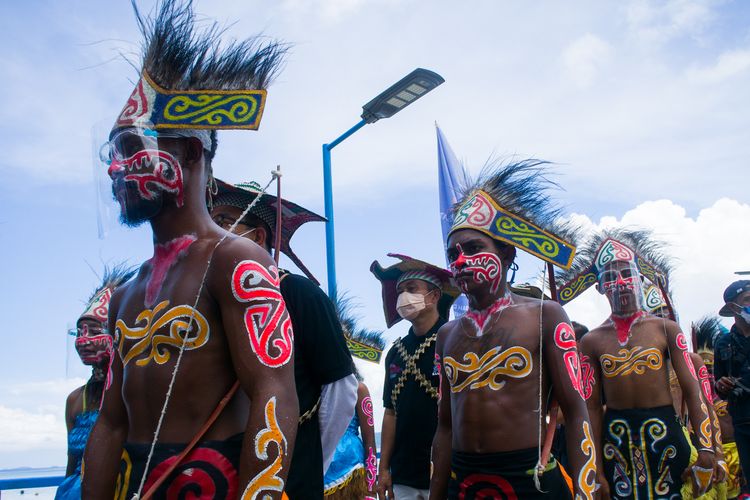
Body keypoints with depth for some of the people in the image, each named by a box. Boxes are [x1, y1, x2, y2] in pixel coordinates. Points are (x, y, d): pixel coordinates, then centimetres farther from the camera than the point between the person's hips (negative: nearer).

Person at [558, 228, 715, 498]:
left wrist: (706, 450, -11)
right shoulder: (591, 341, 2)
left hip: (664, 432, 0)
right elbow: (592, 407, 1)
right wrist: (597, 471, -3)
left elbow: (692, 390, -2)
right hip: (616, 437, 0)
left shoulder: (665, 329, 1)